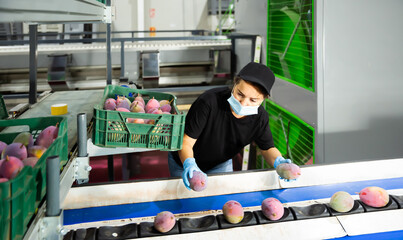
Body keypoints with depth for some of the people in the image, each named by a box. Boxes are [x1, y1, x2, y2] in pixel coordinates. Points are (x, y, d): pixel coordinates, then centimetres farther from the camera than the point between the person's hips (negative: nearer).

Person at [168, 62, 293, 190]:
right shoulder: (209, 101, -37)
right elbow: (185, 142, -34)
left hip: (221, 165, 4)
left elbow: (267, 148, -7)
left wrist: (278, 161, -31)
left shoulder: (260, 117, -21)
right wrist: (189, 164, -54)